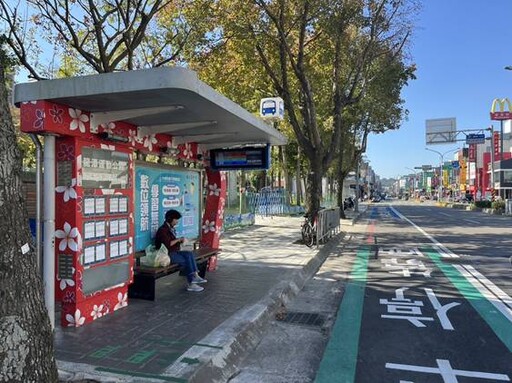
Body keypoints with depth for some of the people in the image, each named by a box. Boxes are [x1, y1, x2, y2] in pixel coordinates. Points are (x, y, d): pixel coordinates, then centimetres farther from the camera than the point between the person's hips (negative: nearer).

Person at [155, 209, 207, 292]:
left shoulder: (171, 228, 15)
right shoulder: (163, 230, -13)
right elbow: (167, 244, -23)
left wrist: (180, 241, 1)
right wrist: (178, 239, -12)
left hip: (174, 252, 9)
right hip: (166, 254, -9)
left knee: (189, 254, -14)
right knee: (185, 261, -22)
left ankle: (195, 276, -18)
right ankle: (190, 283, -16)